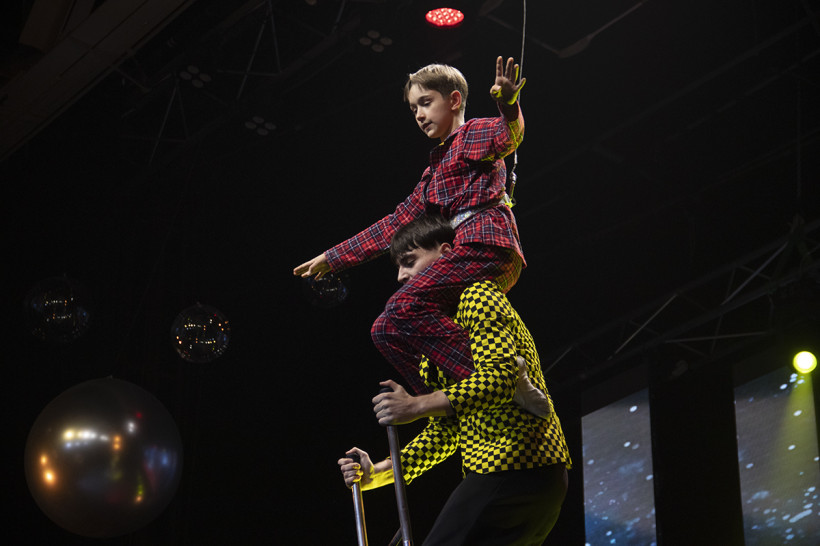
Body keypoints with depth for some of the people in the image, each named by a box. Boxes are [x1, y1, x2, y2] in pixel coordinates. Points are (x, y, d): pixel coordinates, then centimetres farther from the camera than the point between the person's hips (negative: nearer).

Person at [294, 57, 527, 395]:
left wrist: (508, 105, -42)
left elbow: (508, 137, -17)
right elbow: (396, 223, 33)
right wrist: (333, 257, 33)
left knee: (404, 307, -27)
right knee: (386, 330, 1)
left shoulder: (474, 134, 7)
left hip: (486, 244, -9)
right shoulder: (435, 172, 31)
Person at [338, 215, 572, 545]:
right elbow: (444, 430, 24)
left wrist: (419, 406, -25)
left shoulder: (476, 296, -4)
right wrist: (380, 471, 17)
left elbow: (501, 375, -20)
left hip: (514, 468, -11)